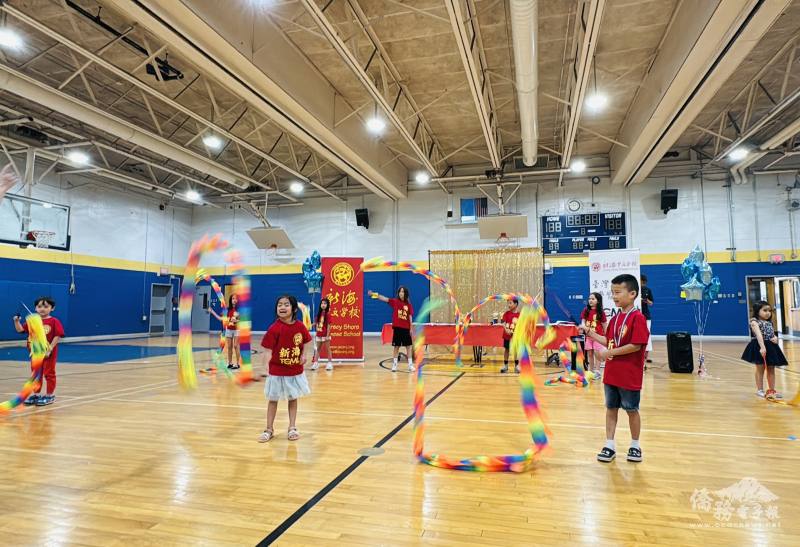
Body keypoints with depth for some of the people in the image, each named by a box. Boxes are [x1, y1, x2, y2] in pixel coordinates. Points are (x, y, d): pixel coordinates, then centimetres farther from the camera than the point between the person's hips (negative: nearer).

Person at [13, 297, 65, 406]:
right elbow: (20, 330, 5)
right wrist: (16, 321, -14)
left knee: (49, 374, 3)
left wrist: (49, 349, -18)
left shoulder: (54, 322, -11)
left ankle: (50, 395, 13)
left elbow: (58, 336, -15)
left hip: (49, 353, -5)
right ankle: (36, 394, 27)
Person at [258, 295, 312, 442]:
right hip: (277, 371, -2)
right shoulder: (274, 328, -17)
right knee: (273, 400, 11)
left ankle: (292, 428, 30)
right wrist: (266, 364, -36)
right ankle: (269, 430, 26)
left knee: (293, 399, 15)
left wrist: (304, 355, -5)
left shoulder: (300, 326, -7)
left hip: (295, 371, 3)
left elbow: (306, 342, 10)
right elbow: (268, 349, -21)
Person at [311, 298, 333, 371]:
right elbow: (317, 323, 13)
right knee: (317, 349, 11)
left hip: (325, 334, -6)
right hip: (319, 334, 6)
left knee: (327, 349, 4)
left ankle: (330, 363, 13)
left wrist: (327, 335, -17)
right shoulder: (319, 313, 7)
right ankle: (315, 362, 17)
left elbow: (328, 325, -14)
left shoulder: (327, 313, -11)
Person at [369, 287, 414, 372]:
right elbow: (384, 298, -13)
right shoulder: (395, 301, -2)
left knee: (408, 346, 6)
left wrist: (411, 329, 3)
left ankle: (410, 365, 14)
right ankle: (394, 365, 14)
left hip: (406, 328, 1)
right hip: (397, 327, -1)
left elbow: (410, 317, 5)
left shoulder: (408, 304, 2)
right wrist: (373, 294, -26)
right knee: (396, 347, 5)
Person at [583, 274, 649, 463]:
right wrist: (589, 332, 4)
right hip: (611, 374, 7)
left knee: (631, 410, 10)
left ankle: (635, 446, 28)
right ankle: (609, 446, 21)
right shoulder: (615, 318, 8)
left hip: (629, 375, -7)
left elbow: (636, 345, -23)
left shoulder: (638, 318, -16)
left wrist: (609, 353, -20)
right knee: (611, 408, 12)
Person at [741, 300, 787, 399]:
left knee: (771, 369, 10)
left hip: (771, 347, 7)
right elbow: (759, 335, -24)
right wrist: (762, 347, -35)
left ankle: (771, 390, 18)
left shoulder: (770, 323, 12)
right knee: (760, 369, 1)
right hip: (759, 347, -7)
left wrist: (775, 338, -8)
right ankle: (760, 390, 8)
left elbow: (773, 334, 18)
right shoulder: (754, 322, -11)